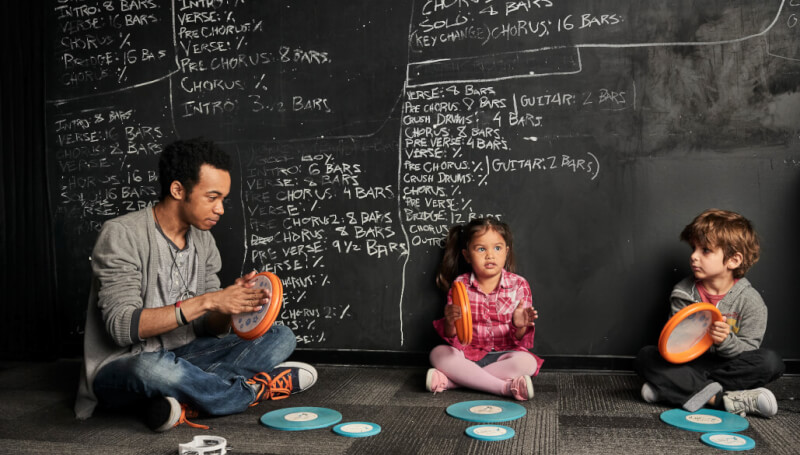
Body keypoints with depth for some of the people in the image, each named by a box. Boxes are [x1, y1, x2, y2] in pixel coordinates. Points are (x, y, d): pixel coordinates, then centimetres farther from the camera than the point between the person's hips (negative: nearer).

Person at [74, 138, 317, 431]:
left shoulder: (203, 241, 6)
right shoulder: (122, 235, -15)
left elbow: (211, 329, 4)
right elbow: (121, 326, -25)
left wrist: (233, 304, -19)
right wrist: (206, 301, -29)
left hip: (181, 358, 7)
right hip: (119, 370, -7)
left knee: (280, 337, -6)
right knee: (153, 367, -43)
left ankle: (184, 402, -27)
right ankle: (256, 390, -16)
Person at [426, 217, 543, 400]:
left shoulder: (518, 285, -5)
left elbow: (520, 340, -4)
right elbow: (451, 337, -4)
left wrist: (520, 326, -29)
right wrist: (450, 323, -28)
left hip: (503, 354, 0)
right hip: (469, 353, 1)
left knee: (527, 362, -31)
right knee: (438, 353, -25)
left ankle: (450, 381, -28)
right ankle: (505, 387, -29)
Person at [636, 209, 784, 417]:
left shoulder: (750, 301, -7)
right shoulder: (683, 293, -3)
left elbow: (748, 351, -7)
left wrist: (726, 341, -28)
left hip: (727, 367, -1)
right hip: (688, 366, 1)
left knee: (771, 362, -28)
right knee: (645, 357, -22)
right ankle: (723, 399, -32)